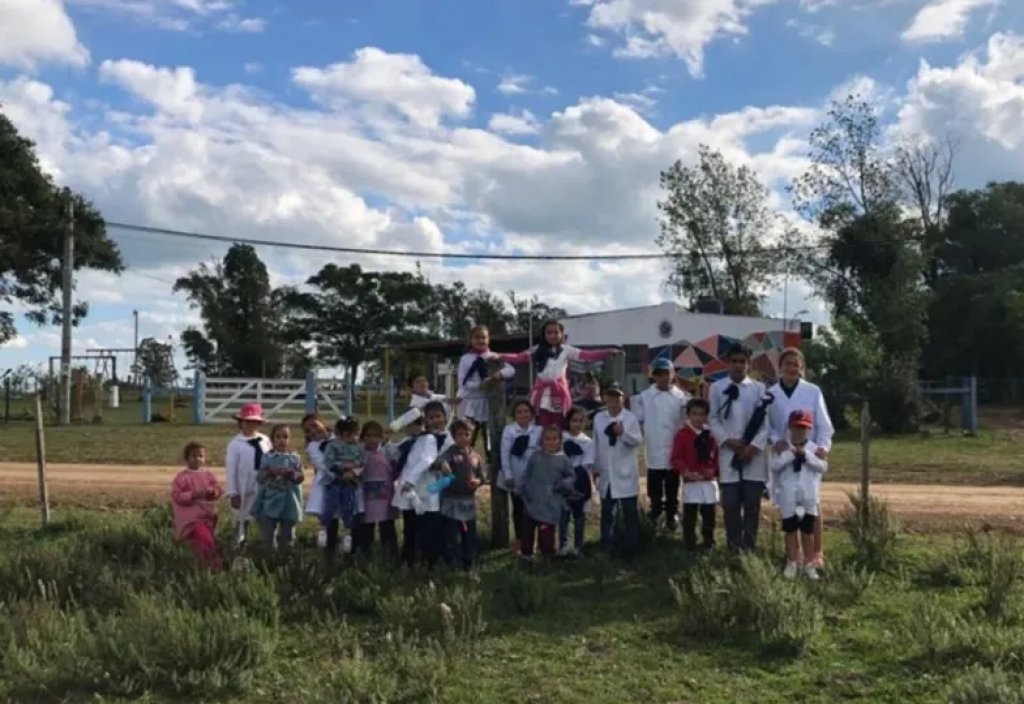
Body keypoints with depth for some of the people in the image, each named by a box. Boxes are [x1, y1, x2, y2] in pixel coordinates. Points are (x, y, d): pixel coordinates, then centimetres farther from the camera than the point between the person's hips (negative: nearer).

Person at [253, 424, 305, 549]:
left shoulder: (294, 458, 0)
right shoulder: (267, 457, -1)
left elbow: (301, 478, -1)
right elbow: (259, 478, -2)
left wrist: (291, 474, -19)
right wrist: (268, 473, -21)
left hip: (288, 503, 1)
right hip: (270, 502, 0)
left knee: (287, 535, 11)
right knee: (268, 535, 2)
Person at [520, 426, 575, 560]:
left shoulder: (563, 460, -1)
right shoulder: (535, 456, 4)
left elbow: (572, 477, 7)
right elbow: (526, 475, 11)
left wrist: (564, 484, -11)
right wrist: (523, 488, -1)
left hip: (550, 505, -3)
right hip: (532, 502, 3)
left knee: (546, 532, -3)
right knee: (527, 529, 13)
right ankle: (526, 554, 30)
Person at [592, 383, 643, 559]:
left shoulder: (630, 417, -4)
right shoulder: (598, 418, 5)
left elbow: (638, 440, -11)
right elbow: (596, 443, 10)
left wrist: (623, 433, -27)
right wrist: (595, 466, 10)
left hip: (625, 473, -3)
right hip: (606, 473, 3)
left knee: (630, 512, 1)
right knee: (607, 512, 13)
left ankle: (632, 548, 7)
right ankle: (606, 547, 24)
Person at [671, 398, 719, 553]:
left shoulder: (711, 434, 6)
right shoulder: (682, 434, -5)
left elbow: (717, 456, 9)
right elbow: (676, 458, -8)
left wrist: (714, 470, -9)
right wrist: (685, 471, -22)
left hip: (710, 481, 4)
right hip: (691, 482, -3)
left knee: (709, 515, 13)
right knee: (690, 516, 1)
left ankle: (708, 544, 25)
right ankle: (690, 546, 7)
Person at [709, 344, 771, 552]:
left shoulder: (759, 388, 4)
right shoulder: (717, 388, 5)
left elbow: (766, 421, -1)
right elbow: (713, 420, 4)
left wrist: (754, 446, -11)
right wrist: (727, 441, -10)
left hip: (754, 453, 0)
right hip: (728, 452, 0)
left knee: (752, 502, 3)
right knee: (730, 502, 2)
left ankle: (750, 544, 13)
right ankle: (734, 545, 11)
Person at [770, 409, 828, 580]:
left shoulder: (814, 448, 1)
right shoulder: (782, 447, -1)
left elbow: (823, 467, -11)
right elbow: (775, 466, -14)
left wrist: (805, 454, -19)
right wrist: (791, 453, -21)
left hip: (809, 497, 0)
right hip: (789, 497, 0)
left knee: (808, 530, 7)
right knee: (790, 529, 7)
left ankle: (809, 564, 14)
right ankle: (792, 563, 16)